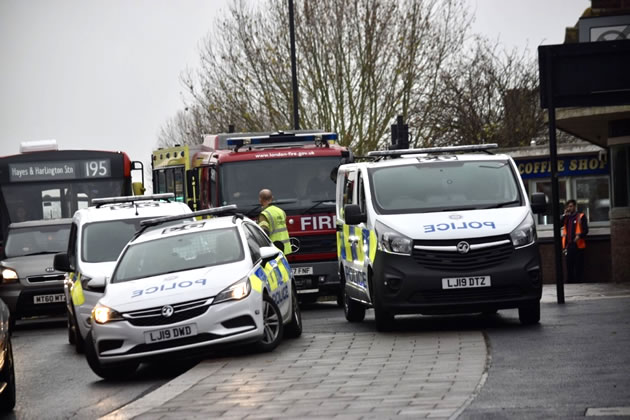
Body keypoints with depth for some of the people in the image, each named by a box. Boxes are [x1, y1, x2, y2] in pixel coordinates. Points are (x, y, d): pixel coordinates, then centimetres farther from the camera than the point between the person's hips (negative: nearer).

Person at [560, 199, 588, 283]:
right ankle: (570, 283, 6)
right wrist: (564, 215, 0)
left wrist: (579, 236, -21)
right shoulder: (566, 217, 18)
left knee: (579, 266, -4)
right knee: (569, 266, 3)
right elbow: (559, 224, 4)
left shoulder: (581, 216, 4)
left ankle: (579, 282, -3)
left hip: (578, 245, -4)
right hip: (569, 245, 4)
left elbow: (585, 230, -3)